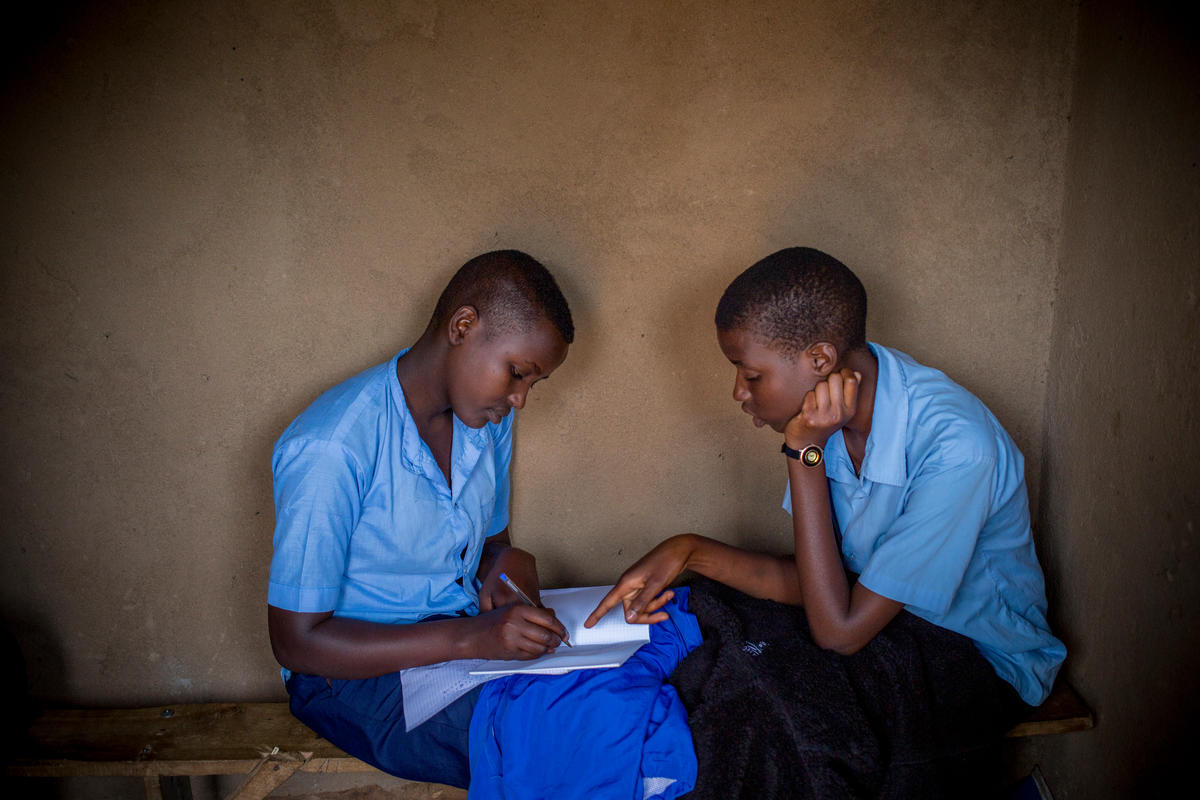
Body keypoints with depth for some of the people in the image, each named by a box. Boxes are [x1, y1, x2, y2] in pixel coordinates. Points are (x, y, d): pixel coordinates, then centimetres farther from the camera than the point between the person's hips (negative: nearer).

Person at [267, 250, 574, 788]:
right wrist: (468, 637, -29)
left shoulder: (489, 419, 0)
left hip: (475, 636, 7)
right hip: (356, 669, -6)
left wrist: (504, 562, -11)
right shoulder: (332, 450, -23)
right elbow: (296, 640, -19)